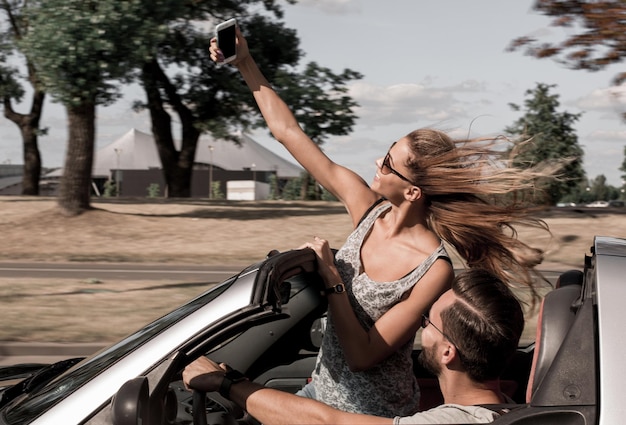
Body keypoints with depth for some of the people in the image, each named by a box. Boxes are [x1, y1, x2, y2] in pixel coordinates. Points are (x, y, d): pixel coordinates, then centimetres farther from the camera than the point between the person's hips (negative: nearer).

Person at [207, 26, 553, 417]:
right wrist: (246, 64, -4)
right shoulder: (368, 208, -11)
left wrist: (331, 280, -24)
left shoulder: (434, 271, -27)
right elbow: (288, 133, -5)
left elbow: (362, 356, -24)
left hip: (374, 410, -6)